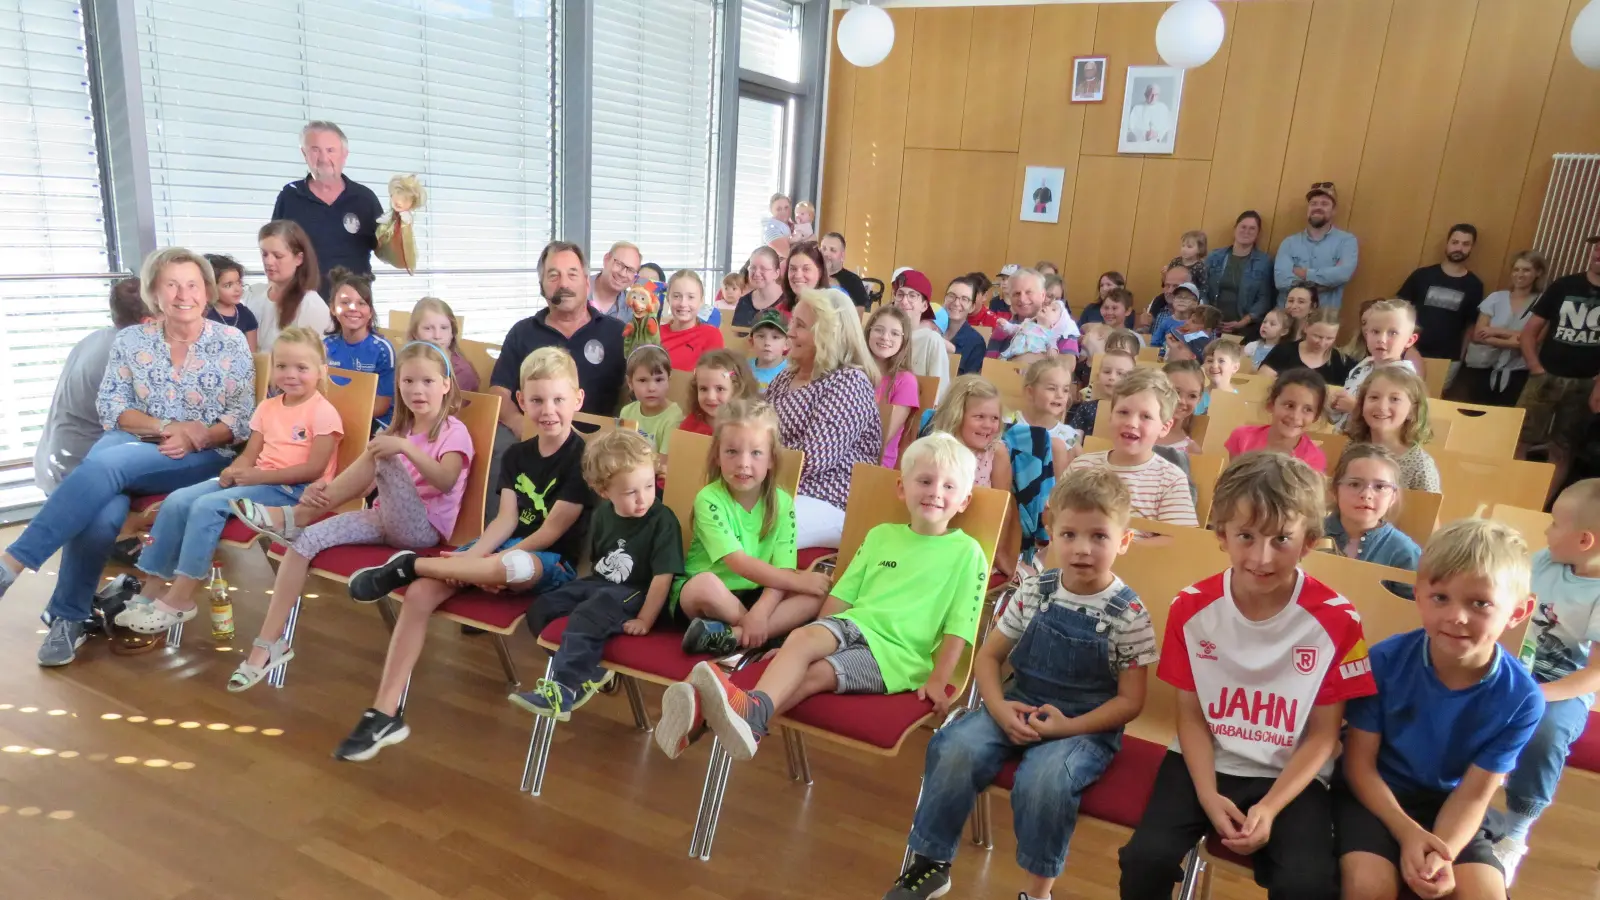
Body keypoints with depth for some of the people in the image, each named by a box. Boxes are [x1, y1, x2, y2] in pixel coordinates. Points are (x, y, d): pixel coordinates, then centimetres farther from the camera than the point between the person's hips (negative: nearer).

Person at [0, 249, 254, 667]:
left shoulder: (231, 342, 1)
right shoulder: (130, 340, 7)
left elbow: (242, 421, -1)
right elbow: (109, 407, 4)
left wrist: (194, 440, -18)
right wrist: (166, 427, -13)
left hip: (202, 458, -2)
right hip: (128, 447, 2)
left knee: (104, 464, -33)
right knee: (102, 512, -32)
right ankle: (68, 615, -16)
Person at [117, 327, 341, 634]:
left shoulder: (323, 412, -11)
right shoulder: (267, 407, 13)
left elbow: (314, 469, -17)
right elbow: (250, 454, 13)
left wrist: (259, 475, -18)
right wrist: (234, 471, -11)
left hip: (293, 490, -8)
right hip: (257, 480, 8)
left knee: (208, 506, -24)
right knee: (177, 501, -8)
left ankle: (179, 598, -15)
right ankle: (152, 588, 1)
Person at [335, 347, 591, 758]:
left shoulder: (583, 458, -10)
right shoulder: (517, 454, 9)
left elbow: (552, 531, -14)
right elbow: (506, 520, 1)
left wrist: (488, 566, -15)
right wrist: (472, 560, -18)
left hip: (553, 563, -6)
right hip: (504, 549, 6)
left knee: (515, 566, -41)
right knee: (421, 592, -15)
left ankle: (407, 566, -18)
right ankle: (384, 713, -10)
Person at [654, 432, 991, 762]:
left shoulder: (967, 552, 4)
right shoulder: (880, 535, 16)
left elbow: (958, 627, 0)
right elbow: (842, 594, 17)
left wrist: (937, 681, -9)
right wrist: (808, 640, 12)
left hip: (899, 652, -3)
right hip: (853, 624, 3)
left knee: (814, 674, -29)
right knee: (802, 637, -30)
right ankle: (752, 711, -53)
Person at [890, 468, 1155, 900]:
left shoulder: (1129, 615, -10)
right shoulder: (1033, 591, 0)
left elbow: (1130, 701, -7)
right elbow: (988, 656, 6)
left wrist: (1069, 727, -20)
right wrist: (1000, 708, -13)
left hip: (1087, 726, -3)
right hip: (1019, 708, 3)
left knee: (1043, 779, -33)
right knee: (955, 748, -23)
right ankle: (930, 863, -3)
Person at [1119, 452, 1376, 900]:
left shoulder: (1336, 620, -12)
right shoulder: (1191, 608, -8)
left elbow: (1323, 736, -6)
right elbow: (1191, 717, -1)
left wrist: (1269, 808, -17)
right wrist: (1208, 796, -15)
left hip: (1291, 775, -1)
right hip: (1204, 762, 1)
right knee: (1145, 858, -18)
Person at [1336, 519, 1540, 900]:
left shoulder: (1520, 698, -14)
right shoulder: (1386, 659, -19)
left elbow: (1473, 794, -10)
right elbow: (1359, 762, -11)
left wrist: (1443, 853, -27)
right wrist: (1407, 832, -23)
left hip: (1448, 804, 2)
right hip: (1375, 794, -2)